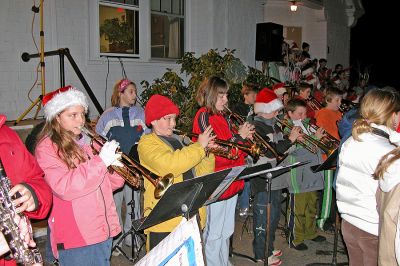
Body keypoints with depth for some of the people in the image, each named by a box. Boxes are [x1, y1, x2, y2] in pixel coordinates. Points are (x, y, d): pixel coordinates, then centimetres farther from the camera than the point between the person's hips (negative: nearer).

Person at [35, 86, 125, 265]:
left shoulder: (89, 142, 12)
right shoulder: (47, 148, -8)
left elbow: (111, 183, 15)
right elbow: (64, 187, -22)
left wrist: (115, 166, -7)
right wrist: (101, 161, -22)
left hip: (104, 230, 6)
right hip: (75, 238, -6)